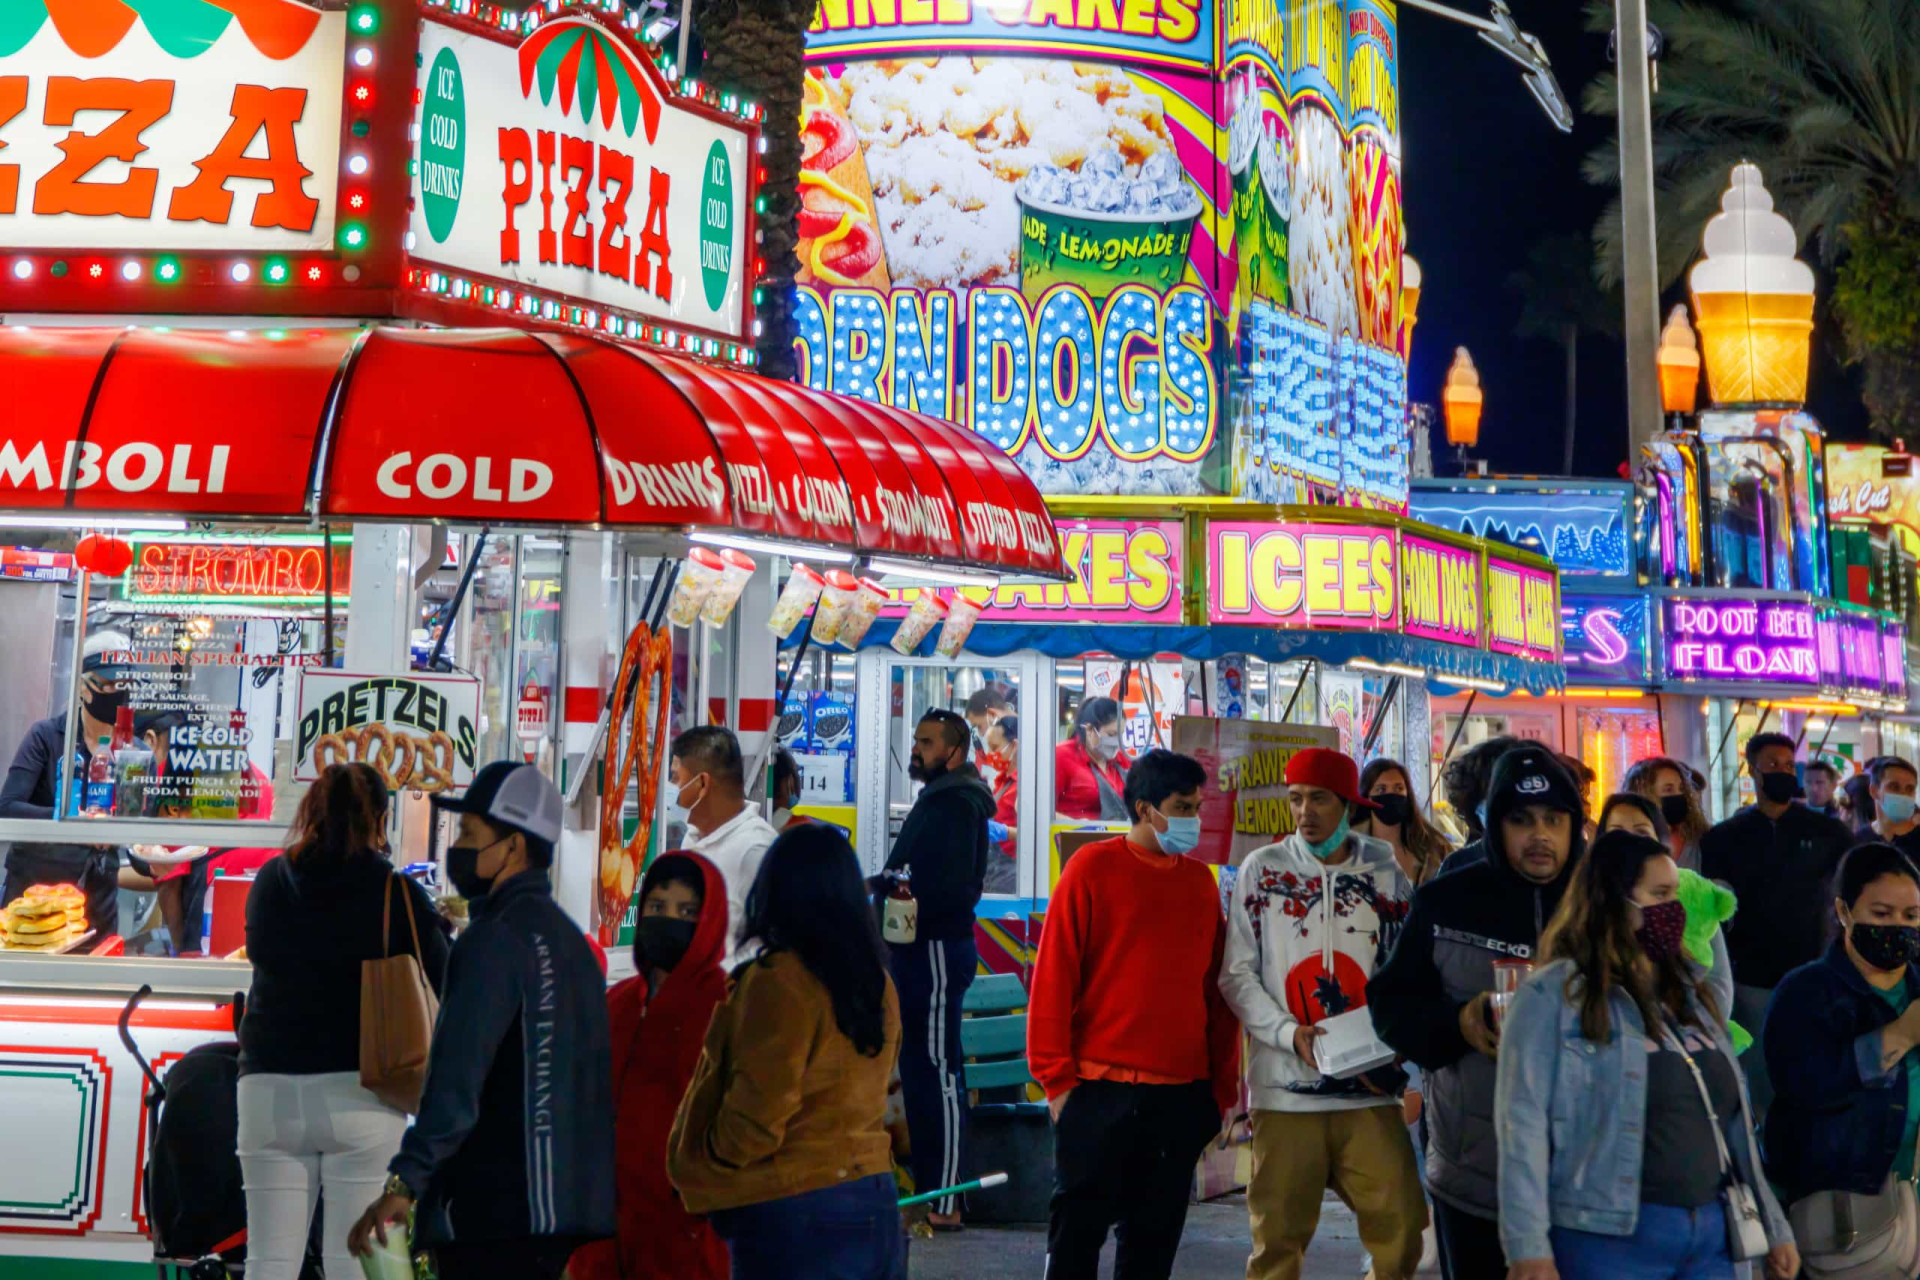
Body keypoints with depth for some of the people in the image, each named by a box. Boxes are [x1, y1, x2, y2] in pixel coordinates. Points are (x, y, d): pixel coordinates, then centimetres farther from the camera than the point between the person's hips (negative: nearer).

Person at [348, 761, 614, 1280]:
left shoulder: (494, 939, -12)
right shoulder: (569, 939, 17)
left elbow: (457, 1078, -22)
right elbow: (591, 1077, 20)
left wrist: (404, 1182, -24)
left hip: (493, 1208, -9)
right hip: (567, 1197, 9)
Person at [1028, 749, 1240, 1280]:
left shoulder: (1201, 881, 10)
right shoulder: (1093, 868, -3)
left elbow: (1216, 988, 12)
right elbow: (1053, 976, -5)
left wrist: (1222, 1086, 10)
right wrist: (1057, 1077, -8)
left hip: (1182, 1095, 4)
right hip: (1100, 1090, -4)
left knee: (1155, 1236, 9)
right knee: (1078, 1227, 1)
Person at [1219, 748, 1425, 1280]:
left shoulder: (1387, 875, 6)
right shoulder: (1262, 870, 3)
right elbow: (1237, 975, 1)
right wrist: (1290, 1033, -14)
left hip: (1371, 1089, 1)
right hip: (1285, 1088, -1)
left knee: (1400, 1226, -2)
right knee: (1279, 1236, 4)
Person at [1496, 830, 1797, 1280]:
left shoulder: (1690, 994, 16)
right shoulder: (1553, 996, -7)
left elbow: (1731, 1122, 19)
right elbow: (1524, 1124, -12)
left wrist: (1774, 1226, 17)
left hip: (1712, 1236, 7)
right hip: (1610, 1240, -6)